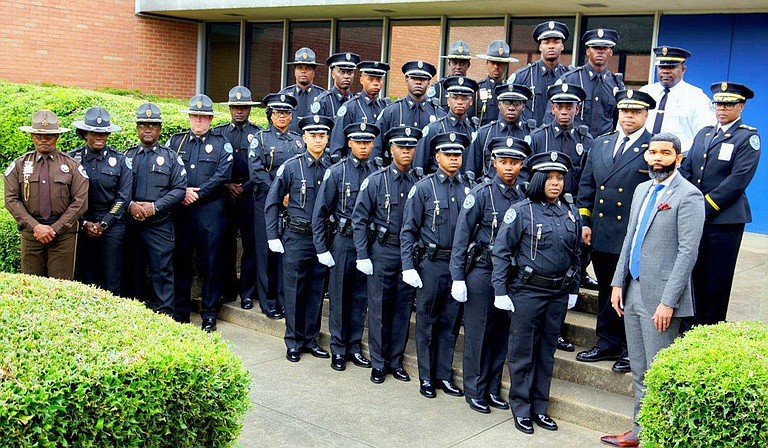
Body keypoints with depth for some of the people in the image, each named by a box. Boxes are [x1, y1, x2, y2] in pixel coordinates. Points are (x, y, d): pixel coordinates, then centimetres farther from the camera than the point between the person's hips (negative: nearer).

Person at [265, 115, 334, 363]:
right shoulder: (291, 166, -3)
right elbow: (272, 203, 1)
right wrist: (273, 237, -3)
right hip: (296, 238, -2)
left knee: (317, 291, 10)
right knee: (295, 291, 3)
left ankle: (310, 339, 23)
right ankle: (294, 342, 16)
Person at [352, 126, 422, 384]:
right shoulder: (376, 181, -3)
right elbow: (359, 220, -2)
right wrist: (362, 255, -7)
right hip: (382, 251, -2)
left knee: (403, 309, 9)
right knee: (379, 309, 4)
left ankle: (396, 361, 23)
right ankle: (378, 363, 17)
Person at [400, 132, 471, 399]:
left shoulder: (469, 189, 5)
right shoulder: (424, 187, -3)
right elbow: (408, 230, -3)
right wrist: (408, 266, -10)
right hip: (431, 264, -3)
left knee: (450, 323, 11)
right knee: (426, 322, 7)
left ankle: (444, 375, 23)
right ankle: (426, 377, 18)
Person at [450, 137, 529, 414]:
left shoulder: (524, 196, 4)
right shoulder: (481, 193, -8)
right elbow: (462, 236, -8)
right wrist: (458, 277, -12)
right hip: (482, 270, -4)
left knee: (502, 331, 11)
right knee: (479, 331, 3)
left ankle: (493, 389, 23)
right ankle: (475, 391, 16)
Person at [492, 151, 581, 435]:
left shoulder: (570, 212, 6)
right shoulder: (521, 211, -9)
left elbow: (575, 254, 15)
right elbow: (501, 252, -9)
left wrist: (573, 289, 14)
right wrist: (500, 291, -12)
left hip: (558, 294, 5)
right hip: (527, 291, -4)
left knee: (547, 352, 13)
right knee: (523, 352, 5)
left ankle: (540, 408, 25)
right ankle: (521, 410, 18)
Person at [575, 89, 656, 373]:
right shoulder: (601, 144, 13)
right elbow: (586, 185, 15)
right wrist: (585, 221, 8)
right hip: (601, 234, 5)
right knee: (606, 291, 14)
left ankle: (631, 350, 16)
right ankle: (607, 343, 26)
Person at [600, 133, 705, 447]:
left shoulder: (688, 196, -11)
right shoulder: (642, 189, 13)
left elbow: (687, 252, -15)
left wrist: (668, 302, -19)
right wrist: (618, 282, 11)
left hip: (660, 298, -8)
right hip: (632, 292, 8)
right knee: (639, 371, 16)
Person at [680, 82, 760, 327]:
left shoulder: (748, 137, -4)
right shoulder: (704, 134, 15)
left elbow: (739, 179, -13)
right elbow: (686, 169, 12)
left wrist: (706, 206, -16)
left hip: (725, 218, -5)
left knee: (717, 282, 2)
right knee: (693, 276, 10)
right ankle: (690, 328, 21)